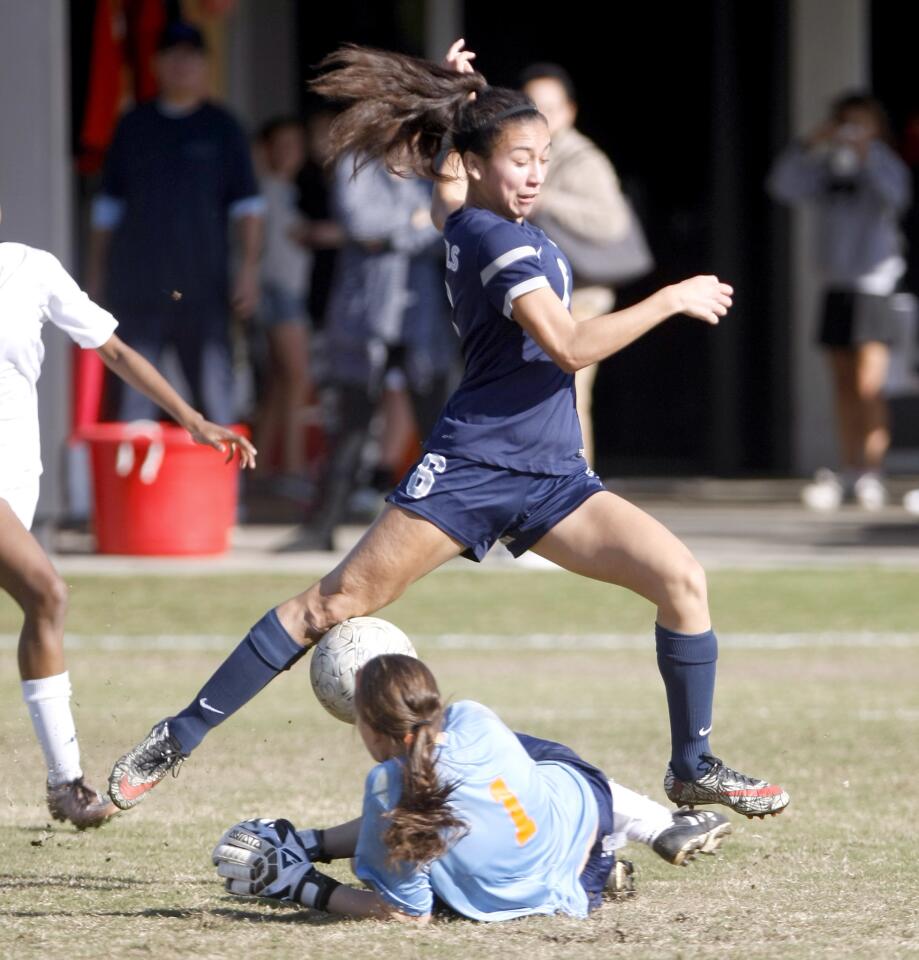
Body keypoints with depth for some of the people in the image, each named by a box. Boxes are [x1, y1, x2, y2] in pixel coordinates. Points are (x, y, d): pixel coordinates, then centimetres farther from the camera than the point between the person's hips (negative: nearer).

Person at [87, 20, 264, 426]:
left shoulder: (221, 129, 9)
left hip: (203, 283, -1)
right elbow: (108, 205, 17)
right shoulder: (133, 127, 13)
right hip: (139, 282, 1)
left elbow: (247, 205, 5)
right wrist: (96, 273, 14)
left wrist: (250, 267, -6)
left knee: (213, 388, -3)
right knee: (135, 397, -2)